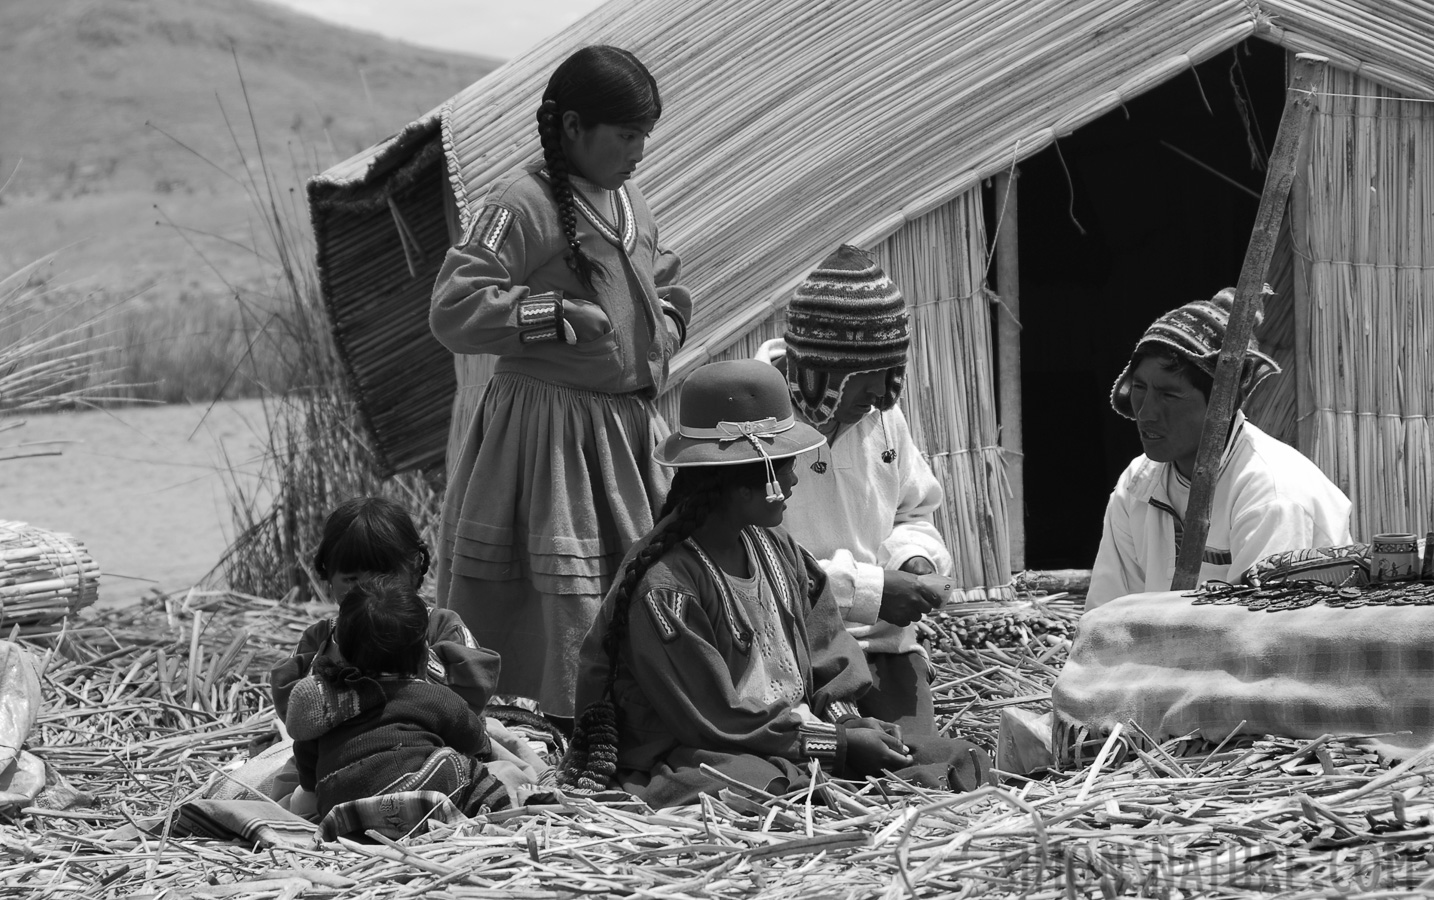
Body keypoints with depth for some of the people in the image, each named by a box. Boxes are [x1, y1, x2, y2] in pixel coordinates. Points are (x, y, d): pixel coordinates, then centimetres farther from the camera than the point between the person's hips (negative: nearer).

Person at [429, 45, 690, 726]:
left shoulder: (632, 208, 13)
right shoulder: (522, 204, -13)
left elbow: (661, 290, 31)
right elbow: (452, 310, -18)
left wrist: (664, 330, 10)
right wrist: (555, 314, -21)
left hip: (631, 429, 8)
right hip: (550, 433, -8)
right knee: (570, 605, -8)